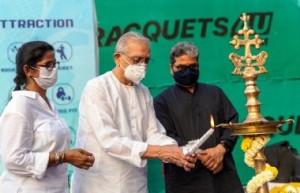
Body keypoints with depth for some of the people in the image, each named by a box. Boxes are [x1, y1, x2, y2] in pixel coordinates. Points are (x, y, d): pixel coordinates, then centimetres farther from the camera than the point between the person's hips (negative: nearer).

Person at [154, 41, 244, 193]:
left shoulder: (215, 93, 21)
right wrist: (199, 155, -14)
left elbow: (232, 122, 13)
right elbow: (165, 137, -3)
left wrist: (221, 148, -8)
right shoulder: (162, 101, 9)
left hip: (223, 175, 3)